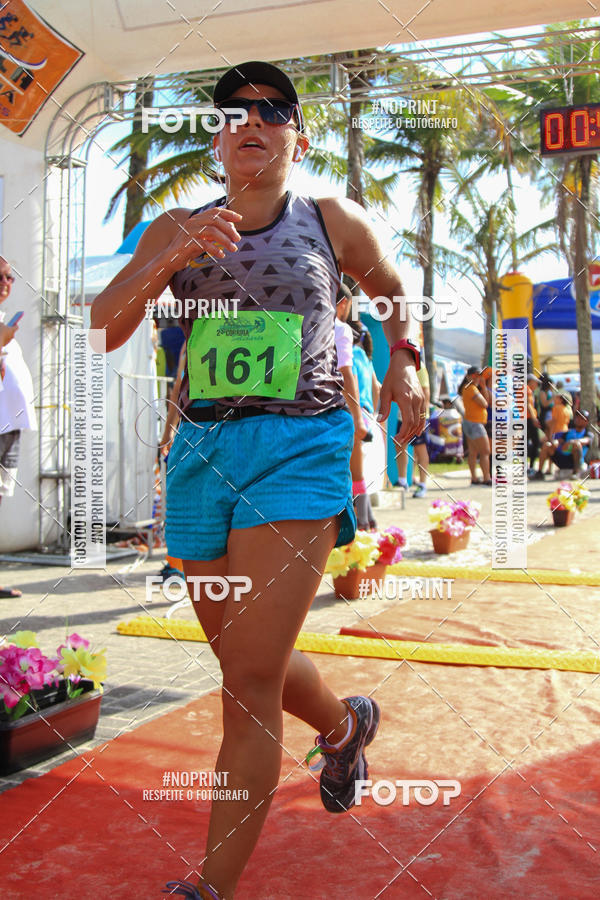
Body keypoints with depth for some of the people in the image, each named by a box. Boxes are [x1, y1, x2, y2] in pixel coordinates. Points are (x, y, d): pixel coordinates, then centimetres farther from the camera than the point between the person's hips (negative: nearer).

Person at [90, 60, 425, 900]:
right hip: (200, 453, 4)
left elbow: (396, 293, 25)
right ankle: (346, 724, 48)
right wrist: (170, 259, -16)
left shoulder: (333, 221, 7)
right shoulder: (173, 230, 10)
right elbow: (101, 329, -1)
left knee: (250, 684, -10)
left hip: (299, 451, -4)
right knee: (245, 665, 17)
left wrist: (404, 361, 7)